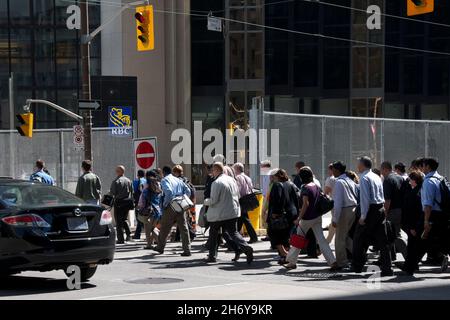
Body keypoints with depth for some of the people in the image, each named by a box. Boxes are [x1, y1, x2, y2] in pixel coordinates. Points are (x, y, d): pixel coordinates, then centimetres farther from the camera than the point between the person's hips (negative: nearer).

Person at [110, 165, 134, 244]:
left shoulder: (116, 181, -12)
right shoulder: (128, 181, 5)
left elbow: (112, 192, -12)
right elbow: (132, 191, 9)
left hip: (119, 203, -5)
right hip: (127, 202, 5)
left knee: (119, 221, 1)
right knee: (124, 219, 20)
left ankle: (120, 239, -1)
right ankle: (129, 235, 4)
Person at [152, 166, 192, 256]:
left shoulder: (164, 180, -4)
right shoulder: (178, 180, 16)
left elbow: (169, 192, -21)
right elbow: (188, 191, 10)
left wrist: (165, 204, -12)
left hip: (170, 207, -5)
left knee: (165, 228, 11)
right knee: (184, 228, 3)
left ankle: (160, 247, 25)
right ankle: (187, 250, -1)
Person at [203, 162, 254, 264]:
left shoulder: (216, 183, -16)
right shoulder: (232, 180, 6)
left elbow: (213, 200, -17)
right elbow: (238, 196, 14)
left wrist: (206, 201, 3)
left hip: (219, 214, -6)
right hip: (233, 212, 6)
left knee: (213, 233, 11)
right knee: (233, 232, 8)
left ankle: (212, 256, 19)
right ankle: (246, 247, -15)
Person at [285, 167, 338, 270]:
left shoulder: (305, 188, -16)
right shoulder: (316, 186, 6)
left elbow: (305, 204, -23)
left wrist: (299, 218, -21)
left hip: (307, 218, -6)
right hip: (317, 217, 7)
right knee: (321, 239, 4)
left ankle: (292, 262, 19)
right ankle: (332, 261, -6)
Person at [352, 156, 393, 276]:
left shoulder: (364, 178, -11)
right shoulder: (377, 177, 15)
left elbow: (365, 198, -18)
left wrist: (363, 216, -17)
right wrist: (381, 209, 19)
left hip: (370, 209, -8)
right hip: (381, 208, 8)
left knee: (359, 239, 5)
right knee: (382, 240, 6)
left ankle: (357, 266, 11)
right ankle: (387, 268, 3)